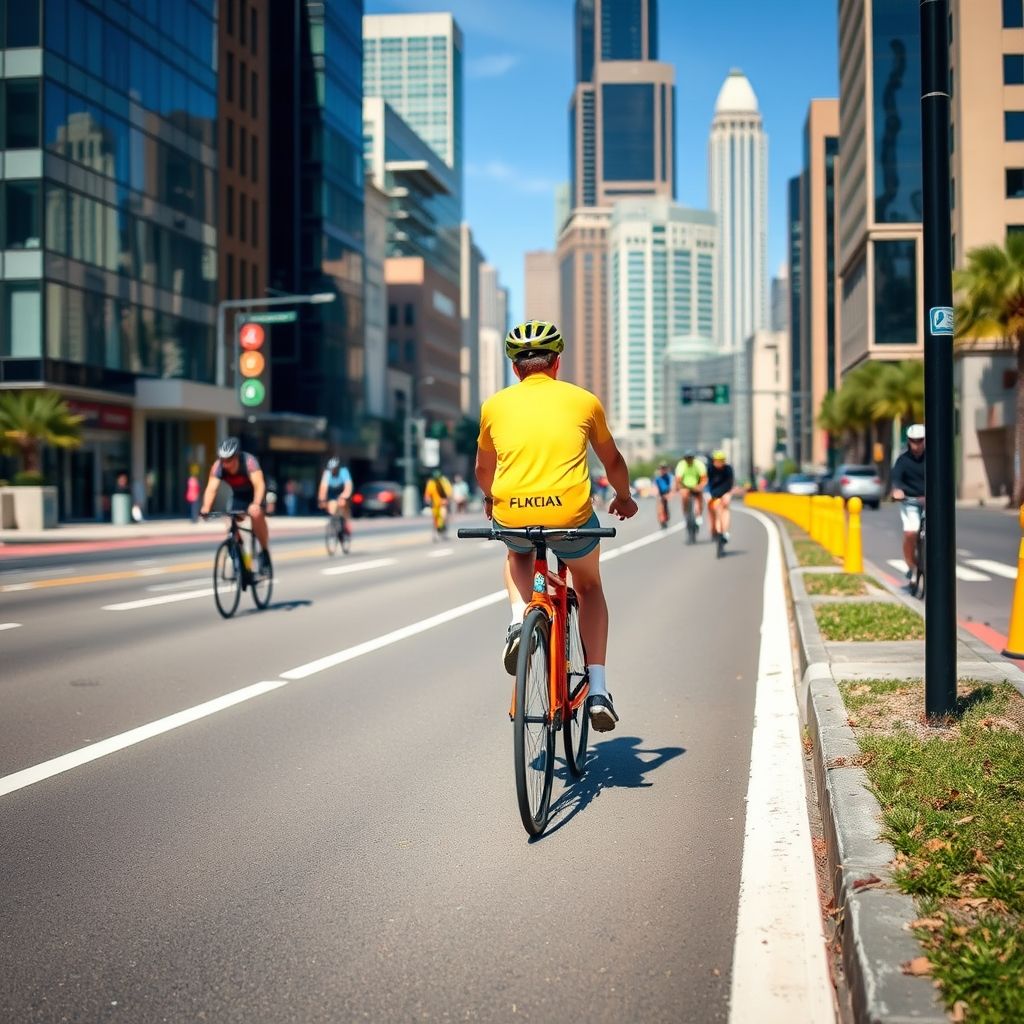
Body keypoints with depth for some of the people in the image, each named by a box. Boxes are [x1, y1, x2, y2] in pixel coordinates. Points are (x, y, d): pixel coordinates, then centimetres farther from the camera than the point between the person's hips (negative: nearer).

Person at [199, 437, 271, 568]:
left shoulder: (249, 462, -35)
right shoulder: (218, 466, -26)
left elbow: (259, 485, -46)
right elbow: (211, 489, -35)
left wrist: (256, 504, -63)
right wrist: (206, 508, -53)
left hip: (255, 493, -4)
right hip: (238, 495, 4)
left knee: (257, 515, -29)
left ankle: (265, 553, -14)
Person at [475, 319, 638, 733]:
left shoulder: (495, 404, 14)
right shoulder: (583, 400, 12)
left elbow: (483, 470, 28)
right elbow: (612, 461, 26)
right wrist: (623, 498, 45)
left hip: (511, 516, 1)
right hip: (570, 515, -1)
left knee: (518, 555, 37)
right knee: (589, 585, 27)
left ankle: (518, 622, 11)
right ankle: (598, 690, 18)